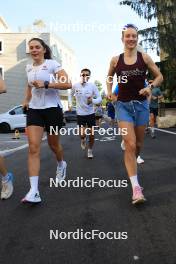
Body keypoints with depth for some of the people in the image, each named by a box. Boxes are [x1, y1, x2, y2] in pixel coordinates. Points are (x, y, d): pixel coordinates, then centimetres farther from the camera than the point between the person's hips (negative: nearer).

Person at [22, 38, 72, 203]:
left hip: (52, 108, -3)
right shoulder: (29, 67, 11)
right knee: (33, 147, -12)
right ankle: (34, 191, -16)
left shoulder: (52, 64, -5)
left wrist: (46, 84, -23)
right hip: (34, 109, 4)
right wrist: (26, 100, 18)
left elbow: (67, 84, -15)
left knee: (53, 144, 13)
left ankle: (61, 164, 49)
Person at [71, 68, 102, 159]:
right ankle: (83, 140, 30)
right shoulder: (75, 86, -7)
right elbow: (71, 95, 12)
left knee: (91, 134, 4)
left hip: (91, 113, 0)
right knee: (82, 135, -8)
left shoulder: (92, 85, -10)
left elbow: (99, 98, -9)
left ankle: (90, 150, 29)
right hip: (80, 114, 0)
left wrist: (92, 101, -27)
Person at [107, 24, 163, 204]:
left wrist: (150, 86, -12)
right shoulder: (115, 60, 0)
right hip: (123, 105, -1)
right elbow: (109, 77, 18)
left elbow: (159, 76, 7)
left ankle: (131, 165, 46)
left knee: (138, 145, 13)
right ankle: (136, 188, -9)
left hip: (141, 105, 1)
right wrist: (109, 91, 2)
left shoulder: (144, 57, -1)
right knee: (130, 145, -12)